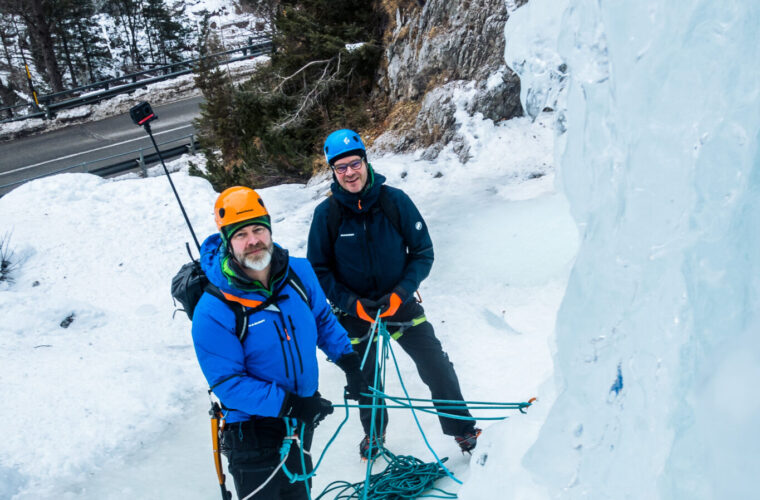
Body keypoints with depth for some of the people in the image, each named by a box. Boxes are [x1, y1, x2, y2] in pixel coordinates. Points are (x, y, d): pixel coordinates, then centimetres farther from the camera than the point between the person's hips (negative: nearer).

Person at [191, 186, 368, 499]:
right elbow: (228, 383, -23)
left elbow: (322, 318, 10)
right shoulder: (214, 311, -25)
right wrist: (289, 404, -27)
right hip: (253, 430, -5)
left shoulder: (300, 272, -9)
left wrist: (348, 361, 1)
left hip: (302, 419, 5)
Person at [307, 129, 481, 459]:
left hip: (401, 304, 0)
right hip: (356, 312, 1)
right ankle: (374, 432, 46)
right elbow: (319, 270, -5)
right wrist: (353, 304, -17)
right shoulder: (326, 214, -13)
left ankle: (463, 431, 22)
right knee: (365, 381, 18)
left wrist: (400, 293, -20)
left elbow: (423, 252, -7)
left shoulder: (395, 200, -14)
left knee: (438, 370, 0)